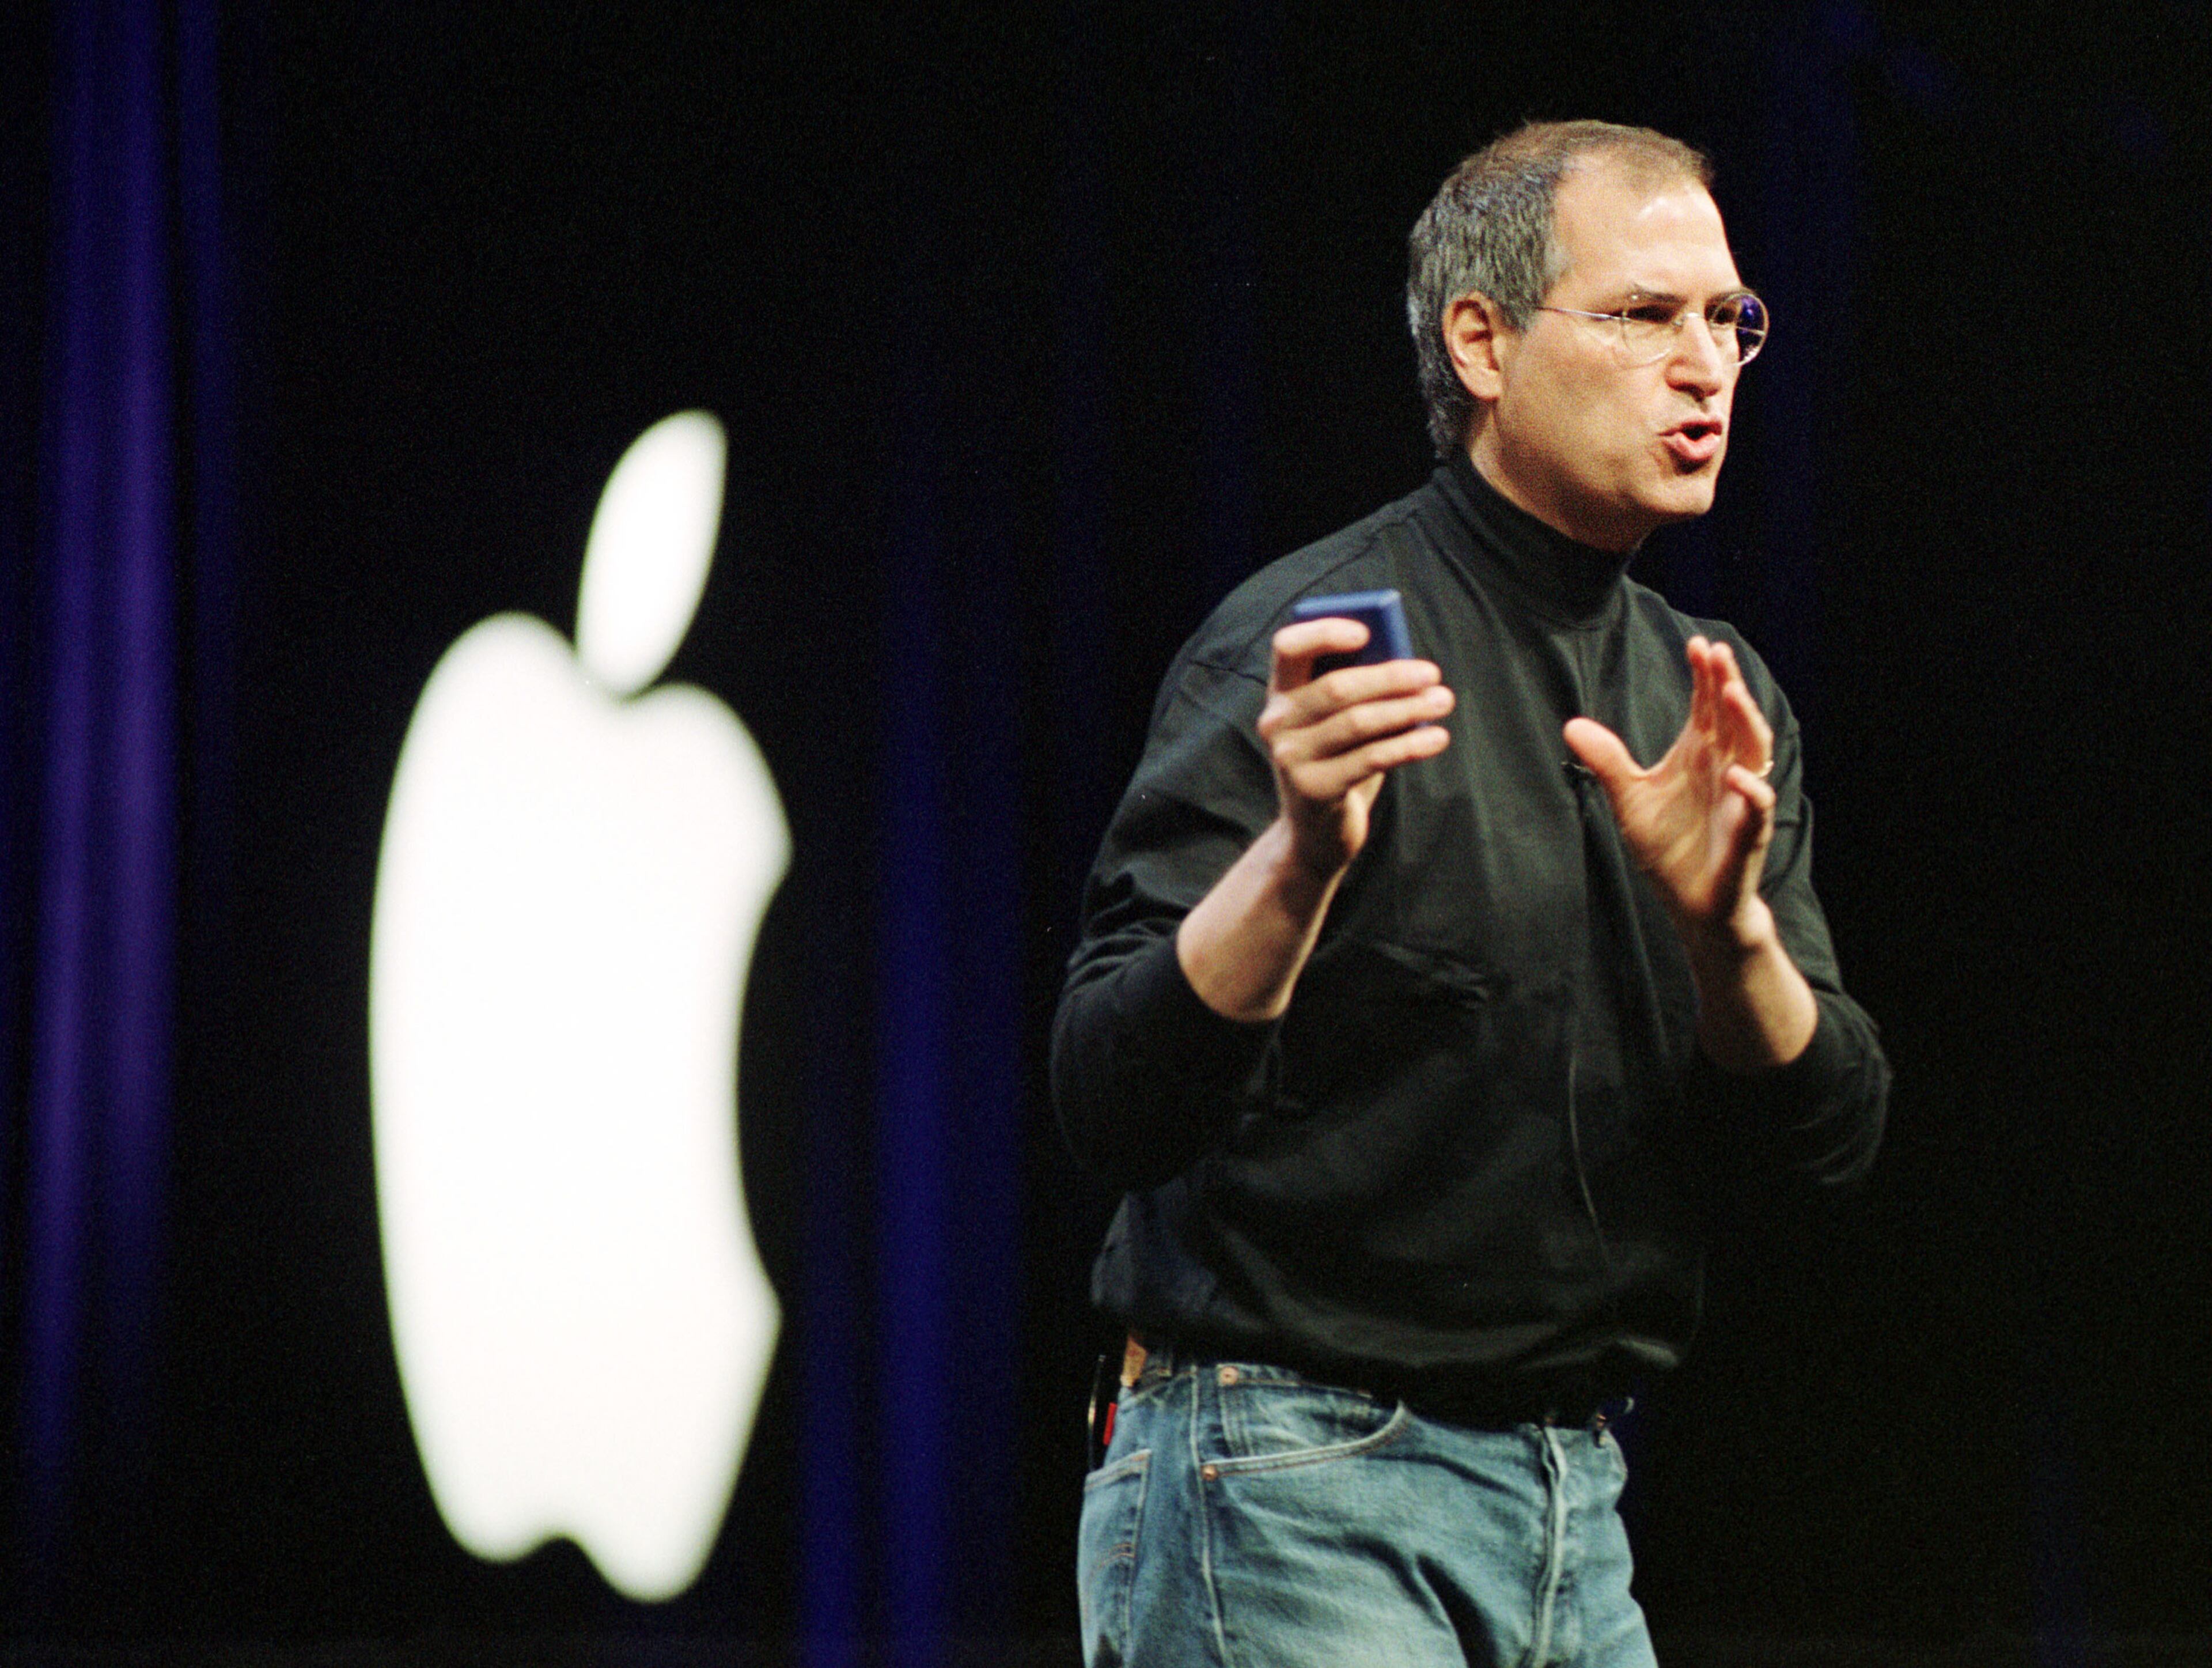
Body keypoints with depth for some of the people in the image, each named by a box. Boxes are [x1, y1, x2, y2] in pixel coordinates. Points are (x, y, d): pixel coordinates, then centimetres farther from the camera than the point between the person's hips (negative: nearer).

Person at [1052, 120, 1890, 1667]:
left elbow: (1832, 1128, 4)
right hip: (1293, 1491, -7)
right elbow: (1114, 1104, -19)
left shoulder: (1717, 704, 11)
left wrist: (1724, 921, -15)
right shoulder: (1304, 652, -11)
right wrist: (1300, 860, -35)